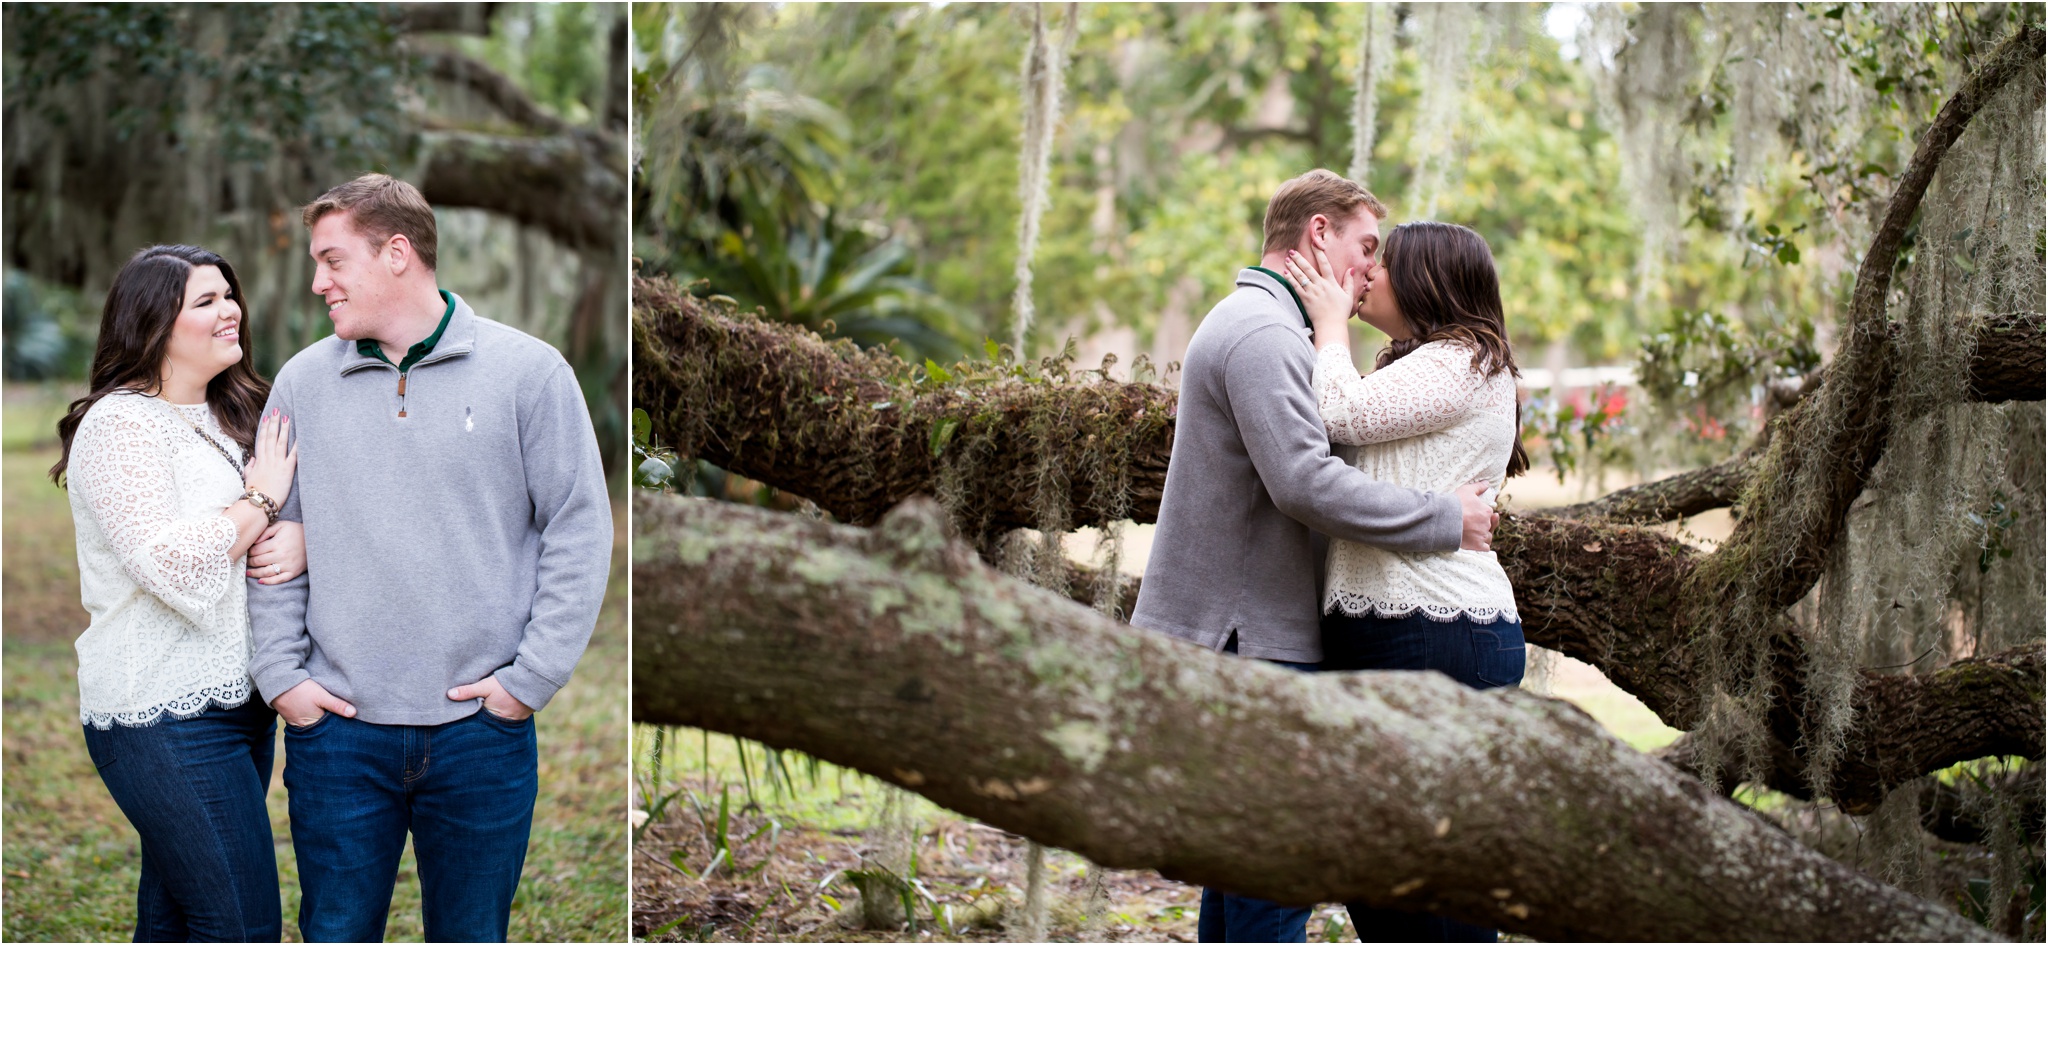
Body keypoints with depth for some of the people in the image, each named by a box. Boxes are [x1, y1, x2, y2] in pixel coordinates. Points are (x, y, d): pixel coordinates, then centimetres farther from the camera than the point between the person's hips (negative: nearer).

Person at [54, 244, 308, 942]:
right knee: (244, 934, -13)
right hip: (165, 717, -9)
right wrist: (261, 499, -12)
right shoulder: (121, 424, -12)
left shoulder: (231, 419, 16)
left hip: (236, 699, 9)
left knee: (173, 923, 12)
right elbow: (173, 568, -23)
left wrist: (300, 543, -6)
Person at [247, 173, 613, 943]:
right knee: (336, 940, 7)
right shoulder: (303, 382, 7)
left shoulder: (528, 371, -1)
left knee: (473, 946, 9)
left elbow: (579, 531, -1)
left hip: (483, 731, -2)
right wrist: (279, 673, 0)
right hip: (336, 727, 2)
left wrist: (532, 677, -7)